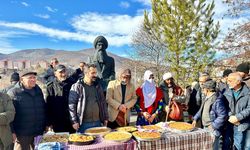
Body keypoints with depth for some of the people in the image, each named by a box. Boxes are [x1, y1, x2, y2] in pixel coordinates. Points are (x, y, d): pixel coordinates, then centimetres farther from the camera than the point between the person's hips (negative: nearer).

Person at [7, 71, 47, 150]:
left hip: (39, 132, 5)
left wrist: (46, 125, 14)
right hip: (22, 134, -5)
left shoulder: (38, 91, 10)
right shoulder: (13, 93, -6)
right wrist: (12, 131, -13)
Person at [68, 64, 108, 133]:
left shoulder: (98, 86, 8)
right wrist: (74, 121, -11)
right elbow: (71, 105, -8)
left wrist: (105, 118, 11)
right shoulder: (77, 87, -7)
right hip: (83, 124, -4)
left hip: (97, 123, 4)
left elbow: (103, 103, 13)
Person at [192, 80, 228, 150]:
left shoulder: (217, 100, -23)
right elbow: (201, 110, 18)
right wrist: (195, 119, 10)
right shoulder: (207, 98, 7)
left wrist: (213, 126, -19)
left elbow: (223, 116, -22)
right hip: (205, 128, 9)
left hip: (213, 130, -9)